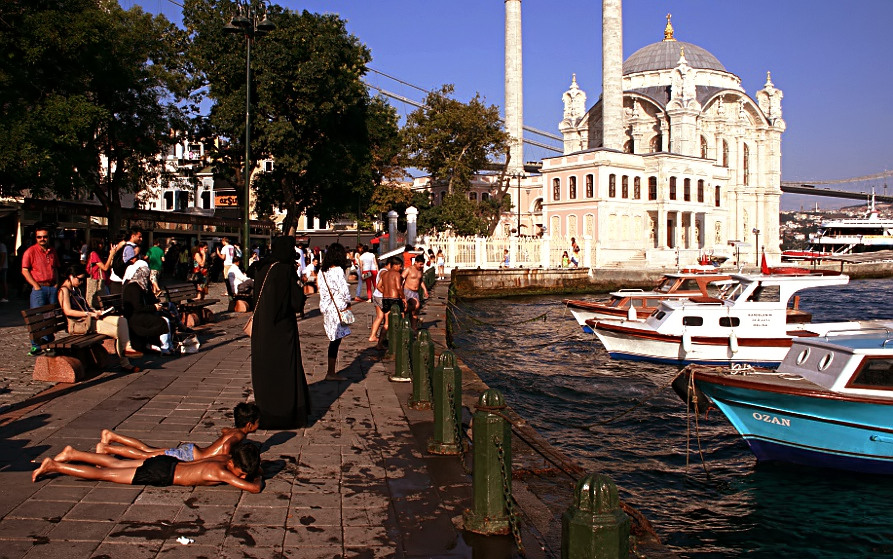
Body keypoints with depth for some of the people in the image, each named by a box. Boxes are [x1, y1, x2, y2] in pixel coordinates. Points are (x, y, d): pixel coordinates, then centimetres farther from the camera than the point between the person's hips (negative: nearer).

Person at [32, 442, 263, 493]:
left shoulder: (225, 458, -5)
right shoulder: (221, 472, -28)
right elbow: (253, 488, -35)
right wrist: (258, 482, -11)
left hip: (166, 464, 7)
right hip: (160, 474, -7)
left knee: (115, 464, 23)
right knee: (103, 474, 2)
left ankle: (72, 454, 35)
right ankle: (52, 465, 11)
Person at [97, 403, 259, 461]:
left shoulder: (231, 431, 9)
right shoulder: (239, 435, -19)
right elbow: (226, 445, -42)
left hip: (189, 449, 8)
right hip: (189, 456, -8)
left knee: (148, 450, 15)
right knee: (146, 456, -3)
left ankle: (110, 435, 19)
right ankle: (106, 448, 1)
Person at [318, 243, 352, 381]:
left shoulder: (322, 271, 9)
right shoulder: (338, 270, -14)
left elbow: (321, 289, 10)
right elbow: (344, 289, -17)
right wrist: (348, 303, 0)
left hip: (325, 306, 8)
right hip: (337, 308, -8)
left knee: (334, 340, 12)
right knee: (336, 340, -2)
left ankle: (331, 372, 14)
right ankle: (331, 373, 2)